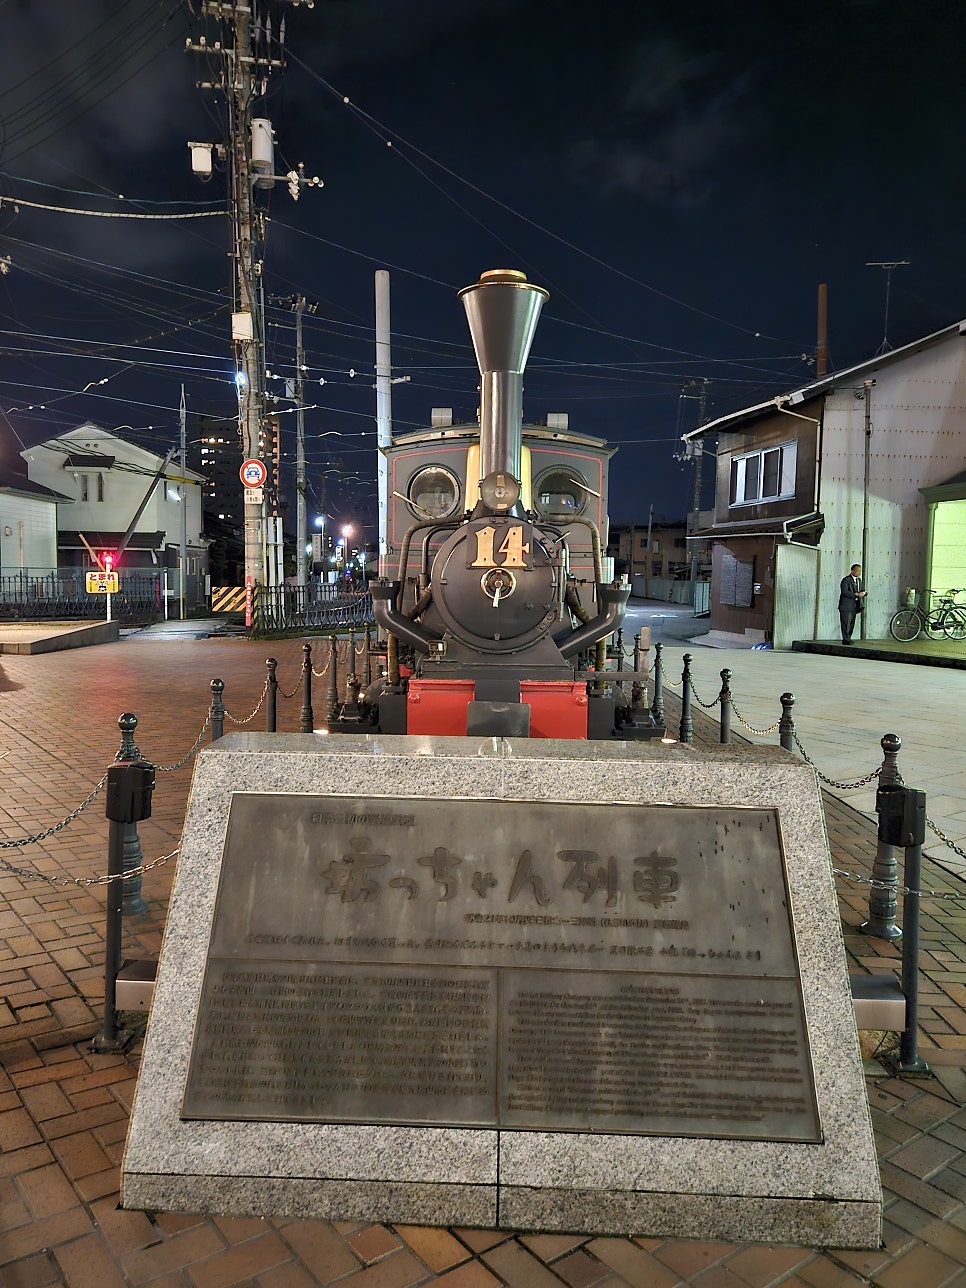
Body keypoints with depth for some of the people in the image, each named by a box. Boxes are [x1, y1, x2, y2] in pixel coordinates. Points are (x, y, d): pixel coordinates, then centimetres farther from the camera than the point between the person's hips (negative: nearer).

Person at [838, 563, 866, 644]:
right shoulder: (846, 580, -11)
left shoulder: (859, 580, 16)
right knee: (846, 624, -6)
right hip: (846, 606, -8)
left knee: (851, 624, 10)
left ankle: (848, 639, 18)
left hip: (855, 606, 8)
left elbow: (860, 591, 20)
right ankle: (846, 640, -3)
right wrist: (856, 594, -26)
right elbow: (844, 592, -21)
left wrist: (862, 593, -5)